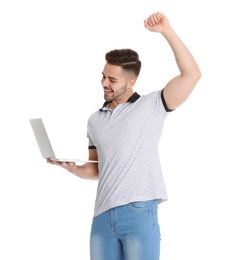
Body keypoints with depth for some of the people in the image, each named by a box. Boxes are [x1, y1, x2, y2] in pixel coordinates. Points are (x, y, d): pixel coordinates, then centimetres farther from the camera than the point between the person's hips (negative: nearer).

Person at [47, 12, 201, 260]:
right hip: (102, 216, 5)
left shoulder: (151, 106, 2)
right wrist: (73, 167, 1)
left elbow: (192, 74, -9)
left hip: (139, 212, -5)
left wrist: (166, 31, -13)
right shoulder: (95, 120, 18)